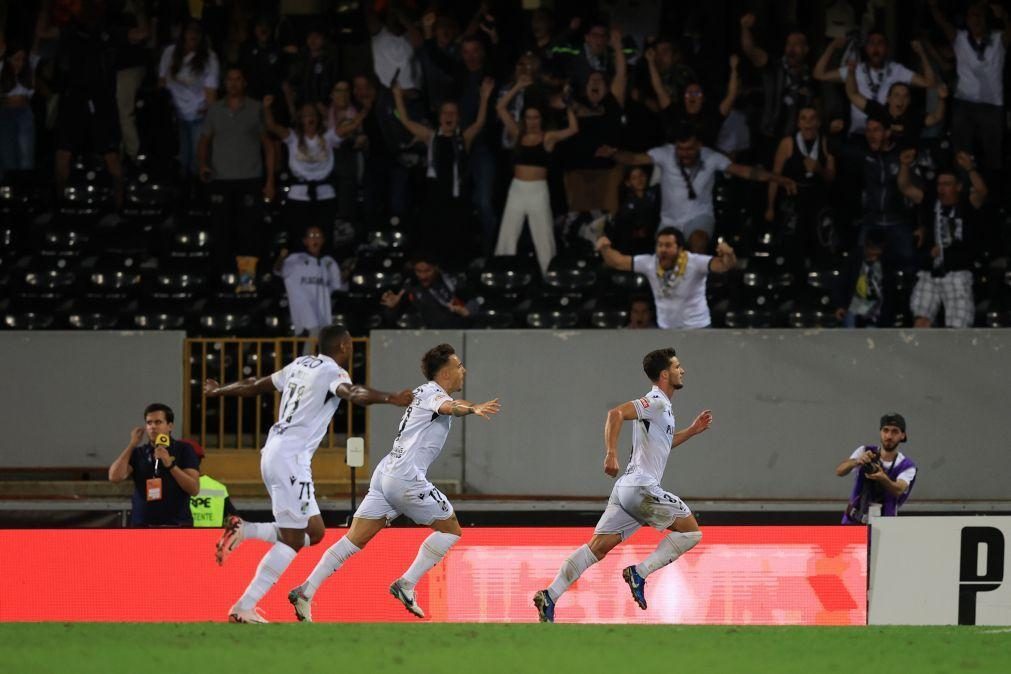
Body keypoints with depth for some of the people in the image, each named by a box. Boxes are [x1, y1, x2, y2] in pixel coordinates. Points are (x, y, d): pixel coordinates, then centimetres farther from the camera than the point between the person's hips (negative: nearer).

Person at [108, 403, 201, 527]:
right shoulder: (138, 453, 12)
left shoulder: (183, 450, 4)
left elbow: (194, 489, -5)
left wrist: (170, 465, -16)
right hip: (142, 527, 3)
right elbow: (115, 476, -3)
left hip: (176, 526, -3)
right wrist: (132, 445, 0)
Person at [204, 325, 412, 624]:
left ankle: (242, 530, 3)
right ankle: (243, 608, -10)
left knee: (314, 532, 11)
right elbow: (353, 394, -30)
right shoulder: (332, 372, -7)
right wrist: (391, 398, -44)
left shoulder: (301, 364, 18)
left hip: (274, 453, 9)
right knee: (292, 540, -7)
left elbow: (255, 385, 29)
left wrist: (218, 391, 45)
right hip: (292, 457, -9)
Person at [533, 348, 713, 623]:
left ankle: (550, 595, -7)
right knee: (691, 530, 0)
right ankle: (639, 573, -6)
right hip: (642, 487, -9)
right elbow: (616, 413, -23)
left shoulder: (662, 405, 22)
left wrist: (693, 430, 30)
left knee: (598, 546, 2)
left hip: (627, 487, 9)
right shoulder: (655, 402, -9)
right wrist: (611, 454, -29)